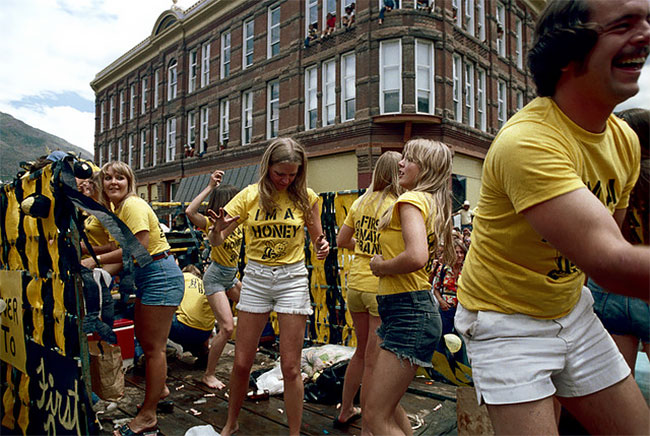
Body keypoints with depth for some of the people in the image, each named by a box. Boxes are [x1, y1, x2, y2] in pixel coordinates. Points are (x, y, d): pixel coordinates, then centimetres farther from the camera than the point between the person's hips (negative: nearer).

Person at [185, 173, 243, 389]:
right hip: (215, 278, -8)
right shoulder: (212, 223, -20)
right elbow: (190, 212, -39)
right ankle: (208, 375, 1)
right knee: (227, 327, -14)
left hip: (231, 277, 8)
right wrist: (210, 187, -37)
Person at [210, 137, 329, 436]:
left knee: (290, 367, 1)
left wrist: (322, 247, -17)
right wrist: (218, 228, -25)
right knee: (241, 363, 8)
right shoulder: (250, 195, -1)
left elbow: (318, 240, 7)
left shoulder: (305, 198, -2)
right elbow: (216, 241, -2)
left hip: (292, 278, -1)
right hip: (255, 278, 1)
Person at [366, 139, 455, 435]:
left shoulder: (412, 199, -13)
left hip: (409, 313, -10)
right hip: (407, 309, 10)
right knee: (388, 405, 24)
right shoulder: (430, 202, 16)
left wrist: (380, 266, -13)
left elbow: (416, 256, -29)